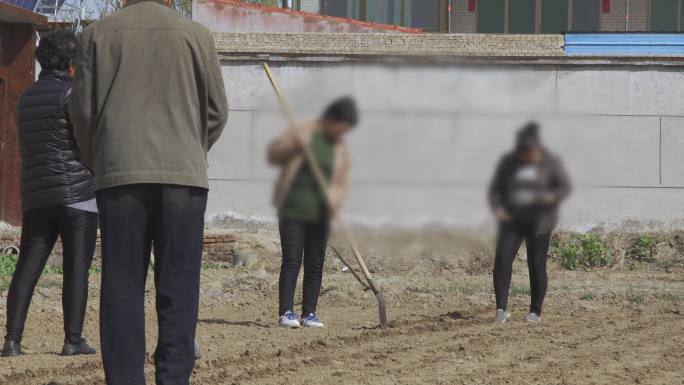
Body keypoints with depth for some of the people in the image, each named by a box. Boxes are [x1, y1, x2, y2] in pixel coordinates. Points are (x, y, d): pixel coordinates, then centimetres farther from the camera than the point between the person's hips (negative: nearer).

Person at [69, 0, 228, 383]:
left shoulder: (98, 34, 4)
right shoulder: (196, 35, 2)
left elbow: (83, 110, 5)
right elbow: (217, 111, 6)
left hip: (120, 176, 1)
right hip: (184, 176, -1)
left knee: (122, 289, 3)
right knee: (177, 290, 3)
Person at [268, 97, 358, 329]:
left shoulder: (341, 149, 11)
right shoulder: (303, 134, -1)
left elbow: (341, 182, 11)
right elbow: (273, 155, -4)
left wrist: (334, 200, -11)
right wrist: (293, 147, -24)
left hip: (319, 215, 5)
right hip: (292, 211, -5)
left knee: (315, 265, 5)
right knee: (291, 261, -9)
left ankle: (309, 313, 10)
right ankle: (286, 312, -10)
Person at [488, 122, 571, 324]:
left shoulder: (550, 163, -3)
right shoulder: (508, 162, 3)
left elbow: (565, 187, -2)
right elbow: (496, 188, 8)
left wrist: (551, 197, -23)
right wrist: (497, 207, -12)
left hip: (539, 222, -2)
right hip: (512, 220, 2)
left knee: (537, 265, 0)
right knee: (502, 258, -16)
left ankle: (536, 311, 16)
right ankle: (501, 308, -18)